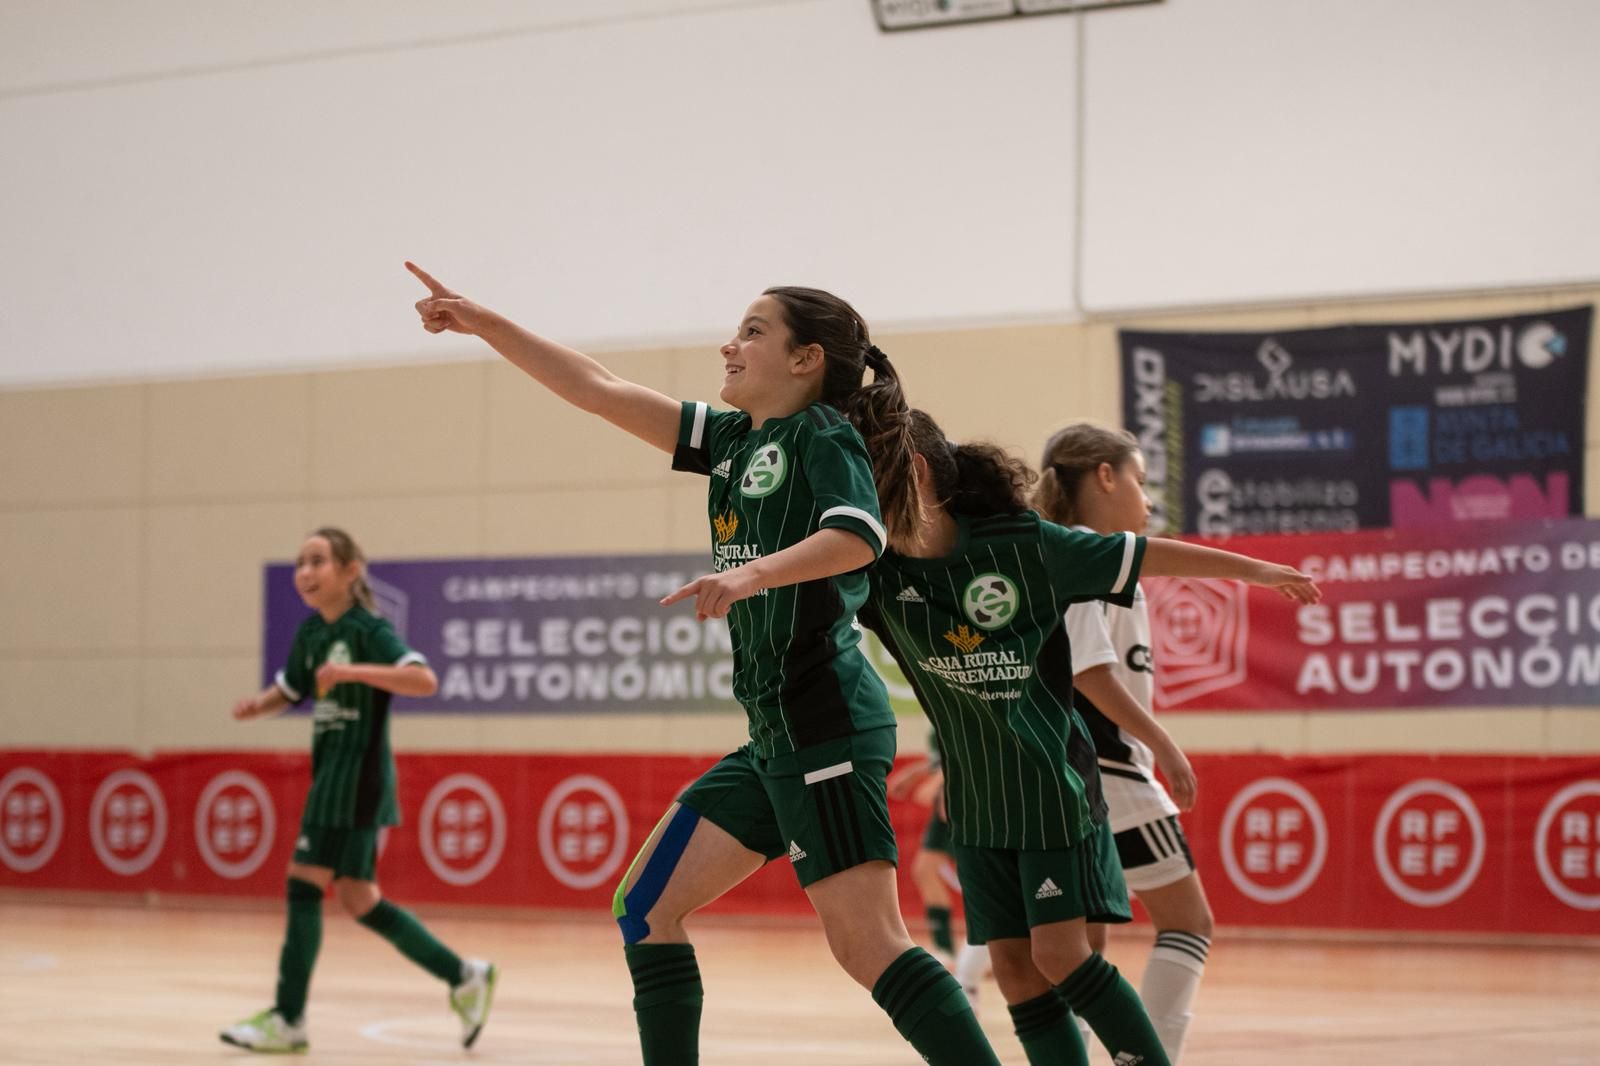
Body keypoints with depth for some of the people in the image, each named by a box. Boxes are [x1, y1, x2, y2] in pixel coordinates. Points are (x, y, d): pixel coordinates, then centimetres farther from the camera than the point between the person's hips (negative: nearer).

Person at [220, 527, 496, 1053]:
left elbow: (424, 680, -26)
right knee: (357, 899, 10)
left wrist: (352, 671, -32)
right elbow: (288, 690, 24)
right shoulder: (311, 630, 11)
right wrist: (257, 705, 2)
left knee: (304, 885, -8)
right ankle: (463, 977, 19)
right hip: (332, 774, 9)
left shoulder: (368, 629, -12)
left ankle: (288, 1020, -1)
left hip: (357, 777, -9)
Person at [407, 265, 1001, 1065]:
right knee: (645, 907, 10)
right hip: (778, 734, 9)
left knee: (867, 944, -15)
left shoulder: (824, 435, -5)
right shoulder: (733, 439, 17)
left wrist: (752, 574, -39)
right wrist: (482, 323, 17)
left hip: (825, 720, -9)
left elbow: (859, 535, -25)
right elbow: (600, 392, 19)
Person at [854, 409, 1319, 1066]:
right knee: (1011, 963, 2)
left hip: (1051, 784, -5)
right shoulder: (880, 575, -2)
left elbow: (1146, 556, -5)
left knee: (1058, 952, -10)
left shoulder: (1020, 545, -13)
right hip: (975, 802, 5)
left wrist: (1255, 570, 1)